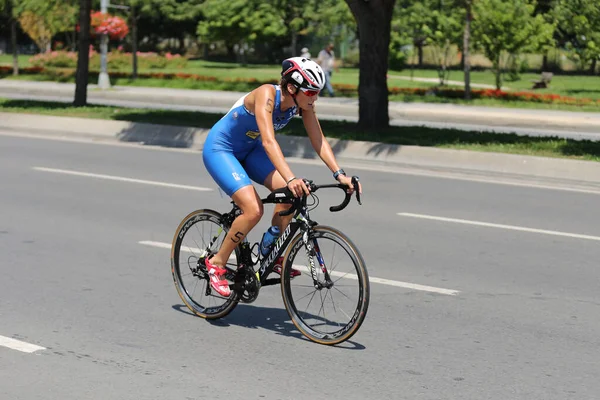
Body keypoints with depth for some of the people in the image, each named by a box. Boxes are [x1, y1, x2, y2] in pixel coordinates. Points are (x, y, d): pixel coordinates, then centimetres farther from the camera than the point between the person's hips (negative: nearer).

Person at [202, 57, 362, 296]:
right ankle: (216, 263, -4)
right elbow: (268, 141, -44)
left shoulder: (302, 103, -13)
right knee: (254, 210, -23)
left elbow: (318, 141, -11)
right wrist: (290, 178, -56)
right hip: (220, 149, -7)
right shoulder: (267, 94, -33)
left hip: (249, 150, 7)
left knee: (290, 194, -13)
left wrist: (339, 175, -23)